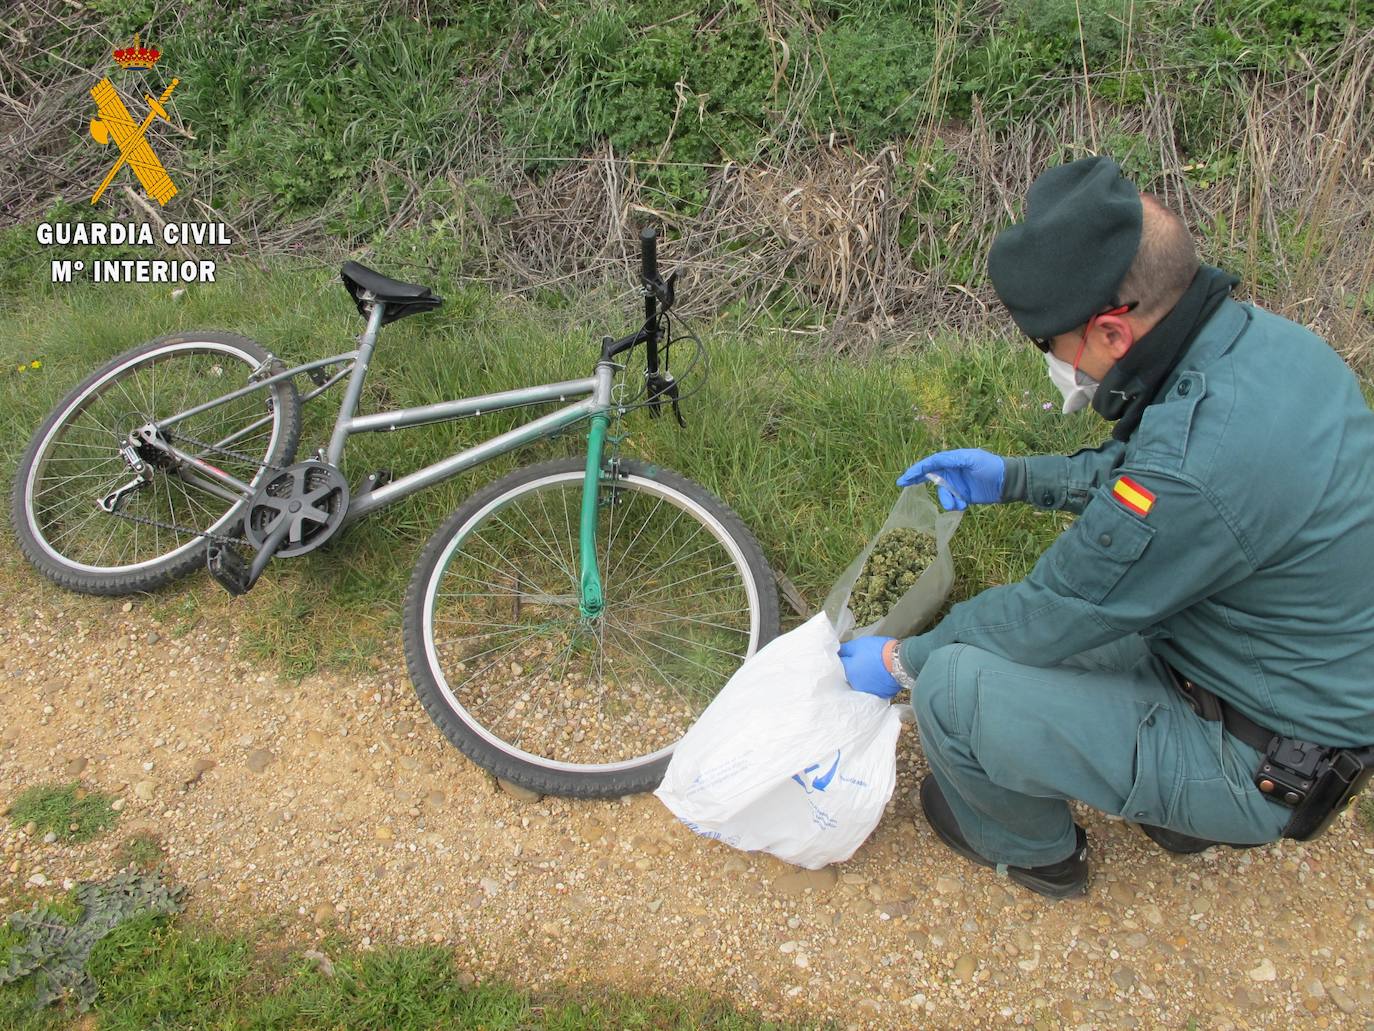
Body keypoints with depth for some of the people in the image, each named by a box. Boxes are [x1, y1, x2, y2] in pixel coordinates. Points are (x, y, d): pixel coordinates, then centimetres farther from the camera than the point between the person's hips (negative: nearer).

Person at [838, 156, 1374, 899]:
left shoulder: (1196, 467, -36)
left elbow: (1051, 618, -22)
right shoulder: (1262, 337, -7)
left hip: (1261, 767, -9)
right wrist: (1013, 478, 9)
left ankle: (1033, 852, 15)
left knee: (952, 684, -18)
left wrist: (902, 662, -7)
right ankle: (1177, 809, 29)